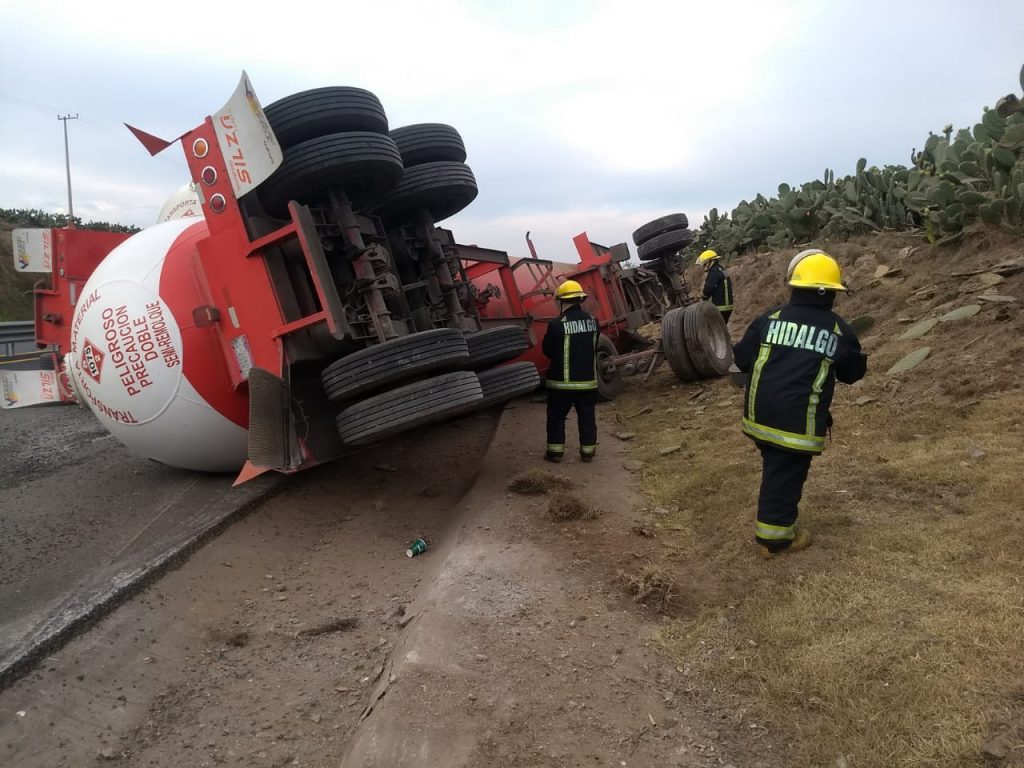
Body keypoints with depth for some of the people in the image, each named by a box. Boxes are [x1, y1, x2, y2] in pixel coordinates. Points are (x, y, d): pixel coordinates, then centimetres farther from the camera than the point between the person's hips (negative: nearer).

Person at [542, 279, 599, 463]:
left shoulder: (557, 324, -16)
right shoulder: (592, 320, 0)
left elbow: (547, 350, -6)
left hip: (562, 380, -4)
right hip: (588, 379, 4)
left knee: (556, 416, 9)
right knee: (587, 415, 12)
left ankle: (555, 451, 12)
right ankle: (588, 451, 16)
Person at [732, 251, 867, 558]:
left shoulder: (770, 318, 0)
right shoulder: (839, 329, -2)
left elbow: (741, 360, 5)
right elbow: (854, 373, 13)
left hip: (760, 413, 4)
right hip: (798, 420, -3)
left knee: (773, 468, 23)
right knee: (786, 475, 9)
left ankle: (770, 524, 38)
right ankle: (775, 537, 22)